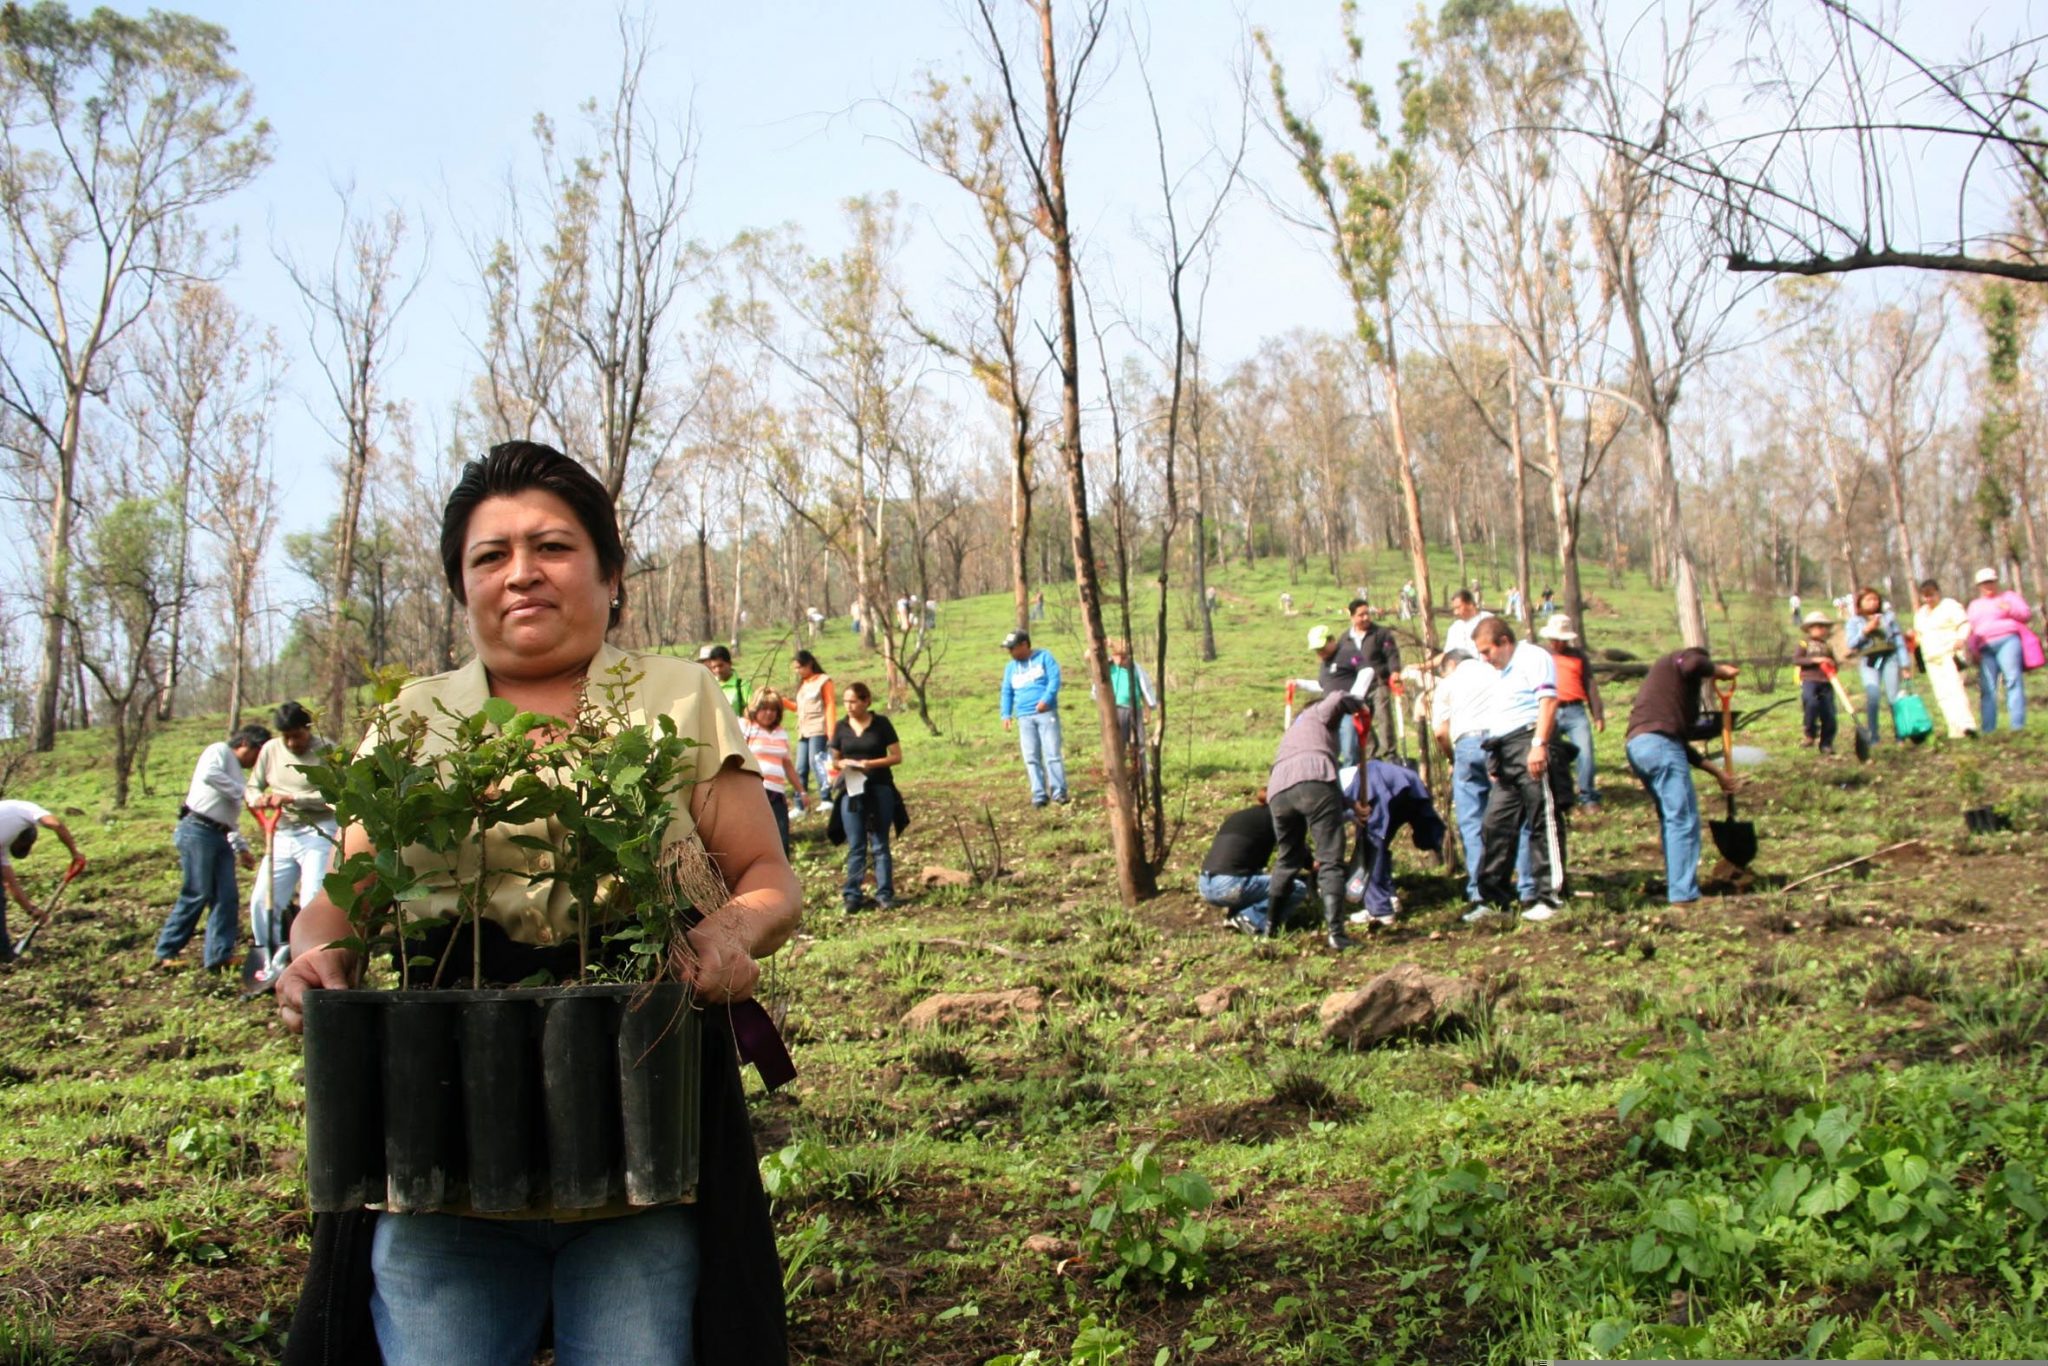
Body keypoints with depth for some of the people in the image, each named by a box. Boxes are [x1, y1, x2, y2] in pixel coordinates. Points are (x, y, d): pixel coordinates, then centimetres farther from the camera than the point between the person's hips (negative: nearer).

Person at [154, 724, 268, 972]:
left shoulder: (239, 774, 27)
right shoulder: (219, 751, 2)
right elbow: (209, 775, -21)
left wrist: (241, 848, 22)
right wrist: (242, 791, -14)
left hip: (220, 837, 9)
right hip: (197, 831, -9)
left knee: (227, 898, 0)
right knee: (197, 895, -8)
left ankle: (219, 956, 1)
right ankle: (165, 953, 1)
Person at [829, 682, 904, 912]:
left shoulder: (881, 724, -1)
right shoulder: (842, 727, 8)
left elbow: (897, 756, -1)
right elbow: (835, 760, 15)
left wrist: (871, 763, -15)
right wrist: (843, 764, -8)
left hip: (879, 790, -2)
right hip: (851, 791, 2)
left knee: (880, 845, 3)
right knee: (855, 847, 3)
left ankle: (885, 895, 6)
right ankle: (852, 896, 5)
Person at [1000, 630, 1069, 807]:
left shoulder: (1044, 657, 5)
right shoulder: (1010, 667, 19)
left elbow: (1055, 679, -5)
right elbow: (1007, 692, 19)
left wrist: (1046, 699, -19)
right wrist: (1006, 714, 5)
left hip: (1046, 713, -4)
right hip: (1024, 717, 4)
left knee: (1053, 753, -9)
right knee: (1031, 758, -3)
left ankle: (1059, 792, -6)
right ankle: (1039, 794, -2)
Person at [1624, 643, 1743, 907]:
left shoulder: (1663, 677, 34)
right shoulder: (1681, 658, 12)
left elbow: (1681, 742, 33)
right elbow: (1693, 664, -18)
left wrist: (1717, 773, 34)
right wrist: (1719, 670, 2)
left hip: (1637, 745, 9)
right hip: (1659, 742, -9)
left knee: (1671, 819, 19)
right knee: (1683, 819, -7)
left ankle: (1675, 886, 24)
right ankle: (1684, 894, -9)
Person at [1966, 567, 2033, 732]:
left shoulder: (2008, 596, 18)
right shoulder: (1974, 605, 28)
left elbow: (2027, 615, 9)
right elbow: (1970, 630, 22)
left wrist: (2010, 610, -10)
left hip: (2007, 642, -3)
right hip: (1985, 648, 3)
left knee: (2013, 680, -16)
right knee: (1986, 687, -6)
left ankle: (2018, 725, -21)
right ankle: (1987, 729, -9)